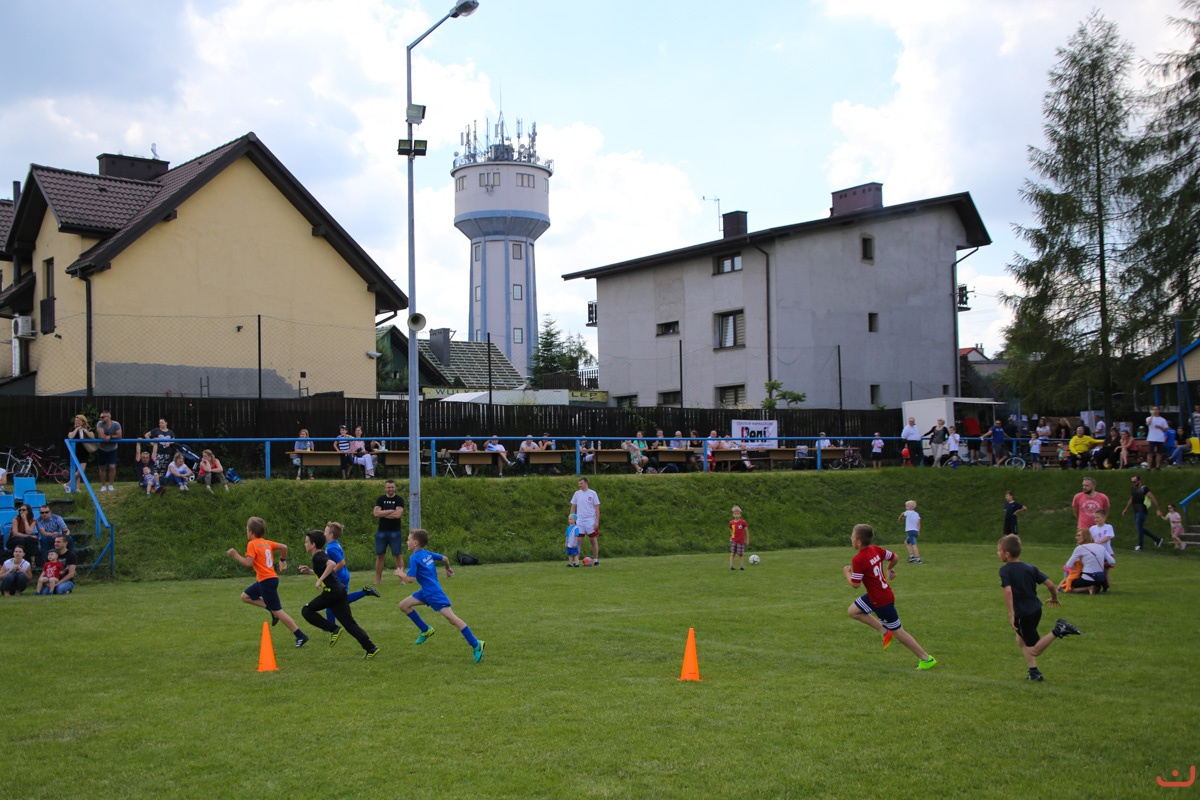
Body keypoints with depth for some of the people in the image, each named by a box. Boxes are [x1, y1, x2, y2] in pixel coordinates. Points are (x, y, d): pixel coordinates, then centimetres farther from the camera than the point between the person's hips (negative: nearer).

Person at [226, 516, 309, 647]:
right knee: (245, 596, 20)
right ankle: (271, 609, 12)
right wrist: (283, 560, 25)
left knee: (277, 611, -4)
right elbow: (284, 547, 11)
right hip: (269, 578, 9)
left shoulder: (252, 544, -12)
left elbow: (248, 563, -20)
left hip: (267, 581, -9)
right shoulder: (267, 543, 11)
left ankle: (301, 636, -4)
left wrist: (235, 555, -9)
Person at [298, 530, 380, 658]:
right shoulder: (322, 555, 20)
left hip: (332, 591, -9)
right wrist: (310, 571, 28)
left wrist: (320, 580, -25)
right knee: (349, 623, 6)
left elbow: (332, 564, -29)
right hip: (339, 590, 9)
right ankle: (371, 648, -1)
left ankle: (334, 629, -3)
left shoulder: (317, 557, -9)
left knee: (307, 611, 4)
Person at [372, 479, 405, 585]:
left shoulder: (399, 500, -2)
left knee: (398, 555, -3)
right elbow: (376, 513, -7)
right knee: (379, 555, 5)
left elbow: (398, 514, -16)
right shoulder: (380, 499, 7)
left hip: (395, 532, -2)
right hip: (381, 532, 3)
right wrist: (391, 511, -13)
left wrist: (382, 513, -9)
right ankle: (377, 580, 10)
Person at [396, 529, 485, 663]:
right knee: (403, 605, 10)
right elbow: (445, 558, 19)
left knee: (451, 618, -12)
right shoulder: (427, 554, 10)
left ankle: (476, 644, -14)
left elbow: (410, 579, -19)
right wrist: (448, 569, 38)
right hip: (426, 592, 10)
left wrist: (401, 574, 1)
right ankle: (426, 630, 17)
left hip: (434, 594, -10)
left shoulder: (414, 558, -15)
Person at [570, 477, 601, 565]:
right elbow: (573, 507, 11)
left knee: (594, 540, 3)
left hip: (591, 521, -2)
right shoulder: (577, 493, 5)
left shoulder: (592, 493, -3)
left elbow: (597, 508, -3)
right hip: (579, 521, 2)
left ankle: (596, 560, 11)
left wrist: (597, 521, -8)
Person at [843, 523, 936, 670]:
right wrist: (890, 569, 29)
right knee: (852, 611, 14)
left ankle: (926, 659, 13)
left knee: (897, 631, 4)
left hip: (881, 601, -9)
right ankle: (884, 632, 17)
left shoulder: (858, 560, -26)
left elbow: (855, 584, -23)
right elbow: (894, 557, 10)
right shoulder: (876, 550, -2)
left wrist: (847, 573, -3)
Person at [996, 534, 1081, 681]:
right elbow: (1050, 584, 3)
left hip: (1023, 614, -7)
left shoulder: (1005, 570, -11)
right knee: (1021, 640, 23)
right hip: (1036, 609, 7)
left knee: (1034, 650, 4)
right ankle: (1033, 672, 16)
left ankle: (1058, 631, -16)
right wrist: (1054, 598, 23)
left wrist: (1011, 614, -23)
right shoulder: (1030, 568, 6)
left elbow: (1008, 591, -26)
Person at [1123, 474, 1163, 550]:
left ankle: (1140, 545, 4)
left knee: (1139, 528, -6)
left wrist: (1158, 510, -19)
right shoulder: (1133, 489, 15)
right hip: (1136, 512, 9)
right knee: (1140, 528, 10)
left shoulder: (1144, 488, -10)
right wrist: (1126, 509, 32)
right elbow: (1131, 500, 28)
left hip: (1142, 511, -9)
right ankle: (1157, 540, 20)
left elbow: (1153, 498, -14)